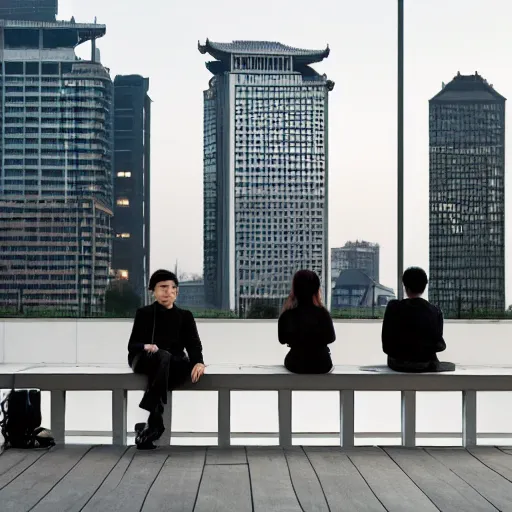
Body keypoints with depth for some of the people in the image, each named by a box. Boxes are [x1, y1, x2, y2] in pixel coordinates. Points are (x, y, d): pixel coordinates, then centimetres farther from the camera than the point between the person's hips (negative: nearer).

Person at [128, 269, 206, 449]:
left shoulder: (185, 316, 17)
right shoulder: (144, 313, 13)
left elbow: (193, 344, 3)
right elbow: (132, 345, 5)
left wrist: (198, 362, -21)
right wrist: (146, 347, -20)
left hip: (174, 361, 2)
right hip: (144, 360, -2)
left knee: (189, 365, -36)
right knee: (163, 356, -39)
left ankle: (151, 424, -36)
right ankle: (156, 422, -43)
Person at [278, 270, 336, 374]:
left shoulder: (287, 315, -18)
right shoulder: (322, 313, -22)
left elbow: (282, 340, -1)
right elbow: (330, 338, -5)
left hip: (295, 365, 1)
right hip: (321, 365, -1)